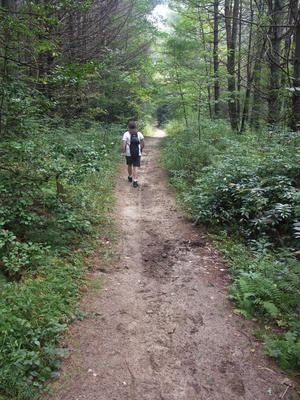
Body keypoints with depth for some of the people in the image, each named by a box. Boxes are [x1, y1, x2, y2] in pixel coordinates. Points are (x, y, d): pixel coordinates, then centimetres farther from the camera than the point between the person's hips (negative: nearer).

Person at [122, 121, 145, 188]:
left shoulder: (126, 134, -8)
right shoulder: (139, 134, -2)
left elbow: (124, 145, -15)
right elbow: (143, 144, 0)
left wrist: (124, 151, -1)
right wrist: (141, 149, 16)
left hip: (129, 153, 0)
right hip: (137, 153, 0)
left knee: (129, 165, 21)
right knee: (135, 167, 0)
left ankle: (130, 177, 40)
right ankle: (135, 181, -10)